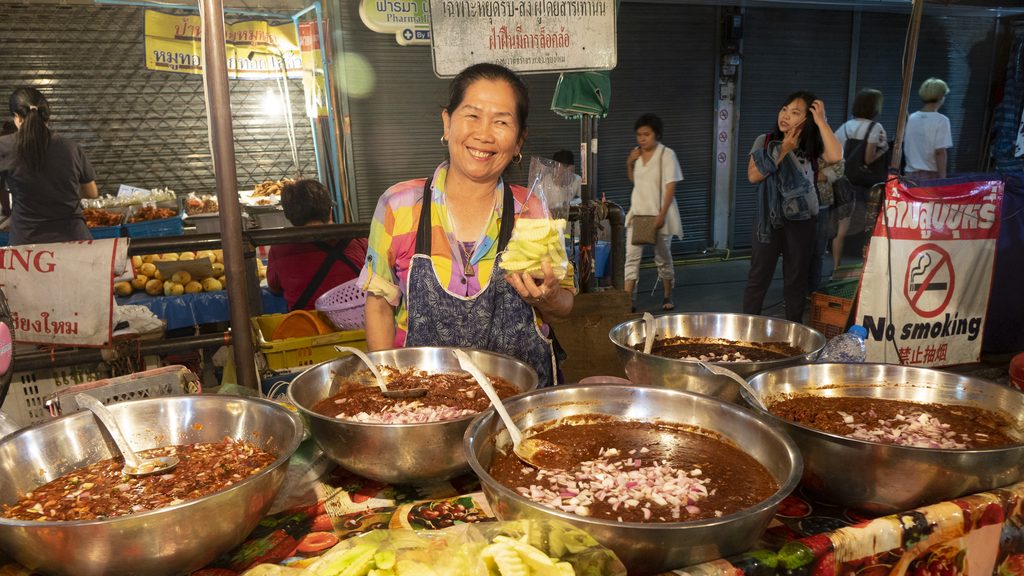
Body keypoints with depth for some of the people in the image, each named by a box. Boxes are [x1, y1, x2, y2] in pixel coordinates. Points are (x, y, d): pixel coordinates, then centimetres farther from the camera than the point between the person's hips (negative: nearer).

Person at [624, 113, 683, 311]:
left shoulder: (666, 154, -9)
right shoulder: (637, 153, 7)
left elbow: (670, 187, -13)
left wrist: (661, 215, -21)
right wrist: (629, 163, 3)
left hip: (659, 214, -4)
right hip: (637, 213, 4)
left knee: (663, 258, 10)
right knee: (632, 256, -4)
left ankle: (667, 297, 27)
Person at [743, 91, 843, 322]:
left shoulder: (812, 147, -1)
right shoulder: (765, 141, 1)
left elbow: (836, 156, -22)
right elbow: (753, 175, -10)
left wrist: (821, 121, -16)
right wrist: (783, 152, -13)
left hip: (802, 221, 1)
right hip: (770, 219, 0)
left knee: (796, 280, 10)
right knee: (758, 278, 4)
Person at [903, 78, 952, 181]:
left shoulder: (911, 118, 7)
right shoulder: (941, 121, -9)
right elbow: (940, 152, -13)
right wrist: (942, 178, -10)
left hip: (910, 173, 5)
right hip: (930, 176, -5)